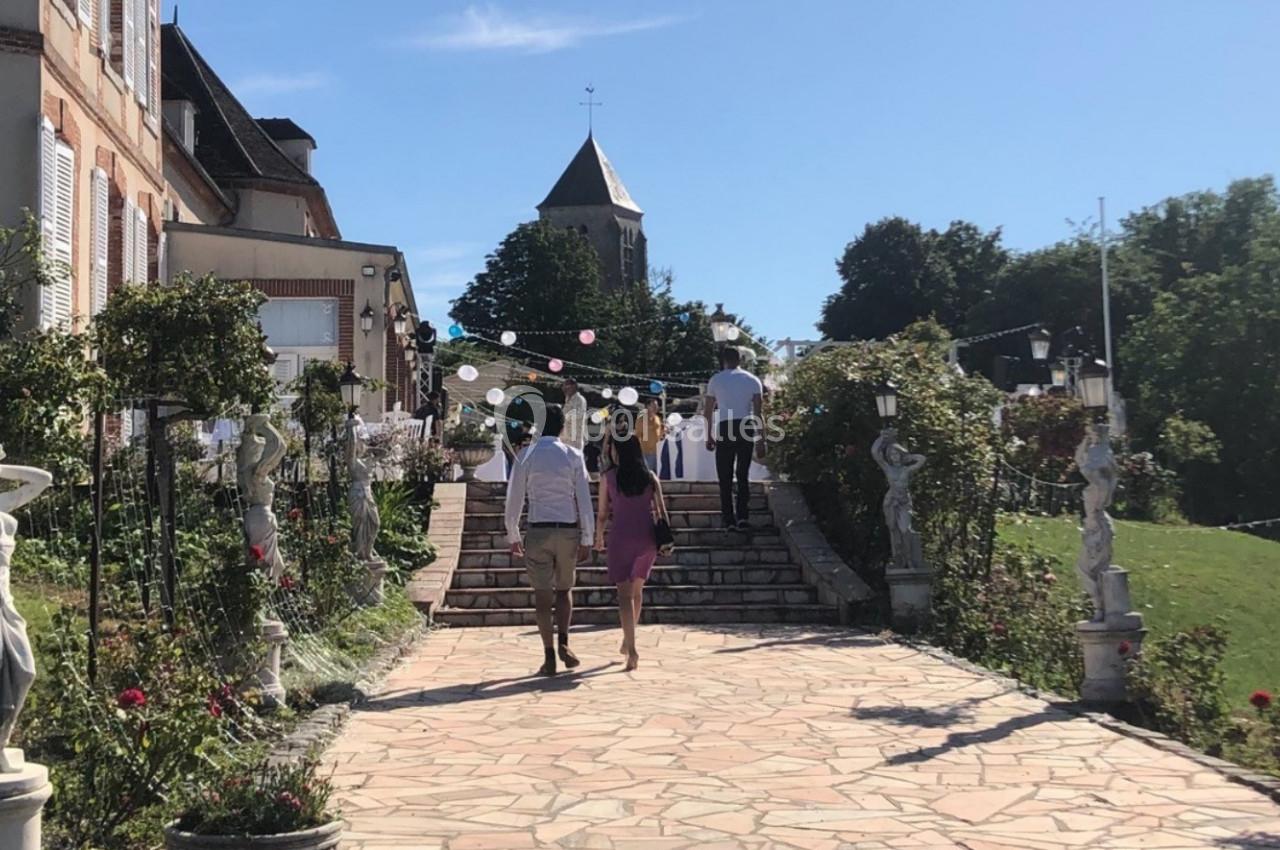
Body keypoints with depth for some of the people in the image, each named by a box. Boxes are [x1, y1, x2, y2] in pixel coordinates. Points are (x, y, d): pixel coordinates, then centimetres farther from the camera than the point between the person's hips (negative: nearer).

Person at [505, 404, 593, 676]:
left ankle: (549, 656, 4)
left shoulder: (526, 457, -1)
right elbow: (584, 500, -1)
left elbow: (514, 499, 1)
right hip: (569, 530, 1)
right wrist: (587, 539, 3)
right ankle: (564, 643, -1)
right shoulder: (573, 456, 0)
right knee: (564, 590, 17)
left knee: (542, 594, 5)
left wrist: (513, 536, 12)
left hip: (538, 531, -1)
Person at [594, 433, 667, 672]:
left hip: (621, 538, -3)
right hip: (647, 539, 3)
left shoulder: (610, 477, -1)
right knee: (637, 590, 21)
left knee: (625, 593, -1)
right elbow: (661, 511, 1)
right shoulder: (650, 477, 5)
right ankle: (627, 639, 32)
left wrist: (598, 540, 15)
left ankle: (632, 650, -12)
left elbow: (602, 514, 1)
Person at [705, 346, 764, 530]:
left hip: (725, 427, -1)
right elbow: (758, 412, 3)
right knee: (744, 474, 9)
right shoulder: (753, 380, 9)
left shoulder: (716, 379, 8)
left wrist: (709, 436, 13)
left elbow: (709, 410, 6)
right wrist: (760, 440, 4)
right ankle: (742, 516, -2)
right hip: (747, 427, 1)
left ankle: (728, 518, 2)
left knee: (725, 475, 5)